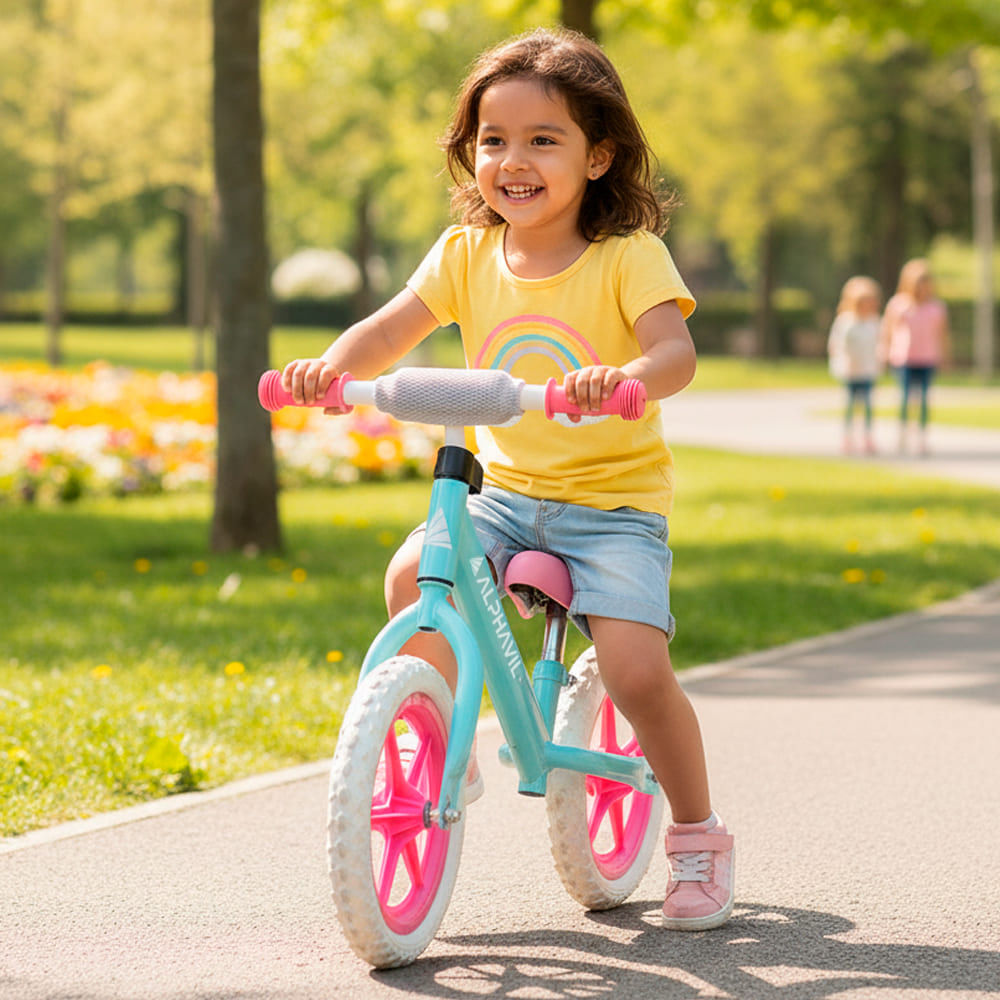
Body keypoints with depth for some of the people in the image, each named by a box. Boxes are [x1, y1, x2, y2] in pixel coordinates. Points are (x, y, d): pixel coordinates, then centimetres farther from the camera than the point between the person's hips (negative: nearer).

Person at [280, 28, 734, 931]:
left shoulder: (629, 257, -11)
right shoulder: (467, 254, 2)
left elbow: (675, 351, -25)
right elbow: (391, 330, -6)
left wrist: (628, 377, -48)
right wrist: (329, 365, -27)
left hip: (613, 498, -4)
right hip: (507, 490, 4)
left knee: (635, 668, -21)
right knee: (411, 576, -24)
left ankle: (698, 835, 5)